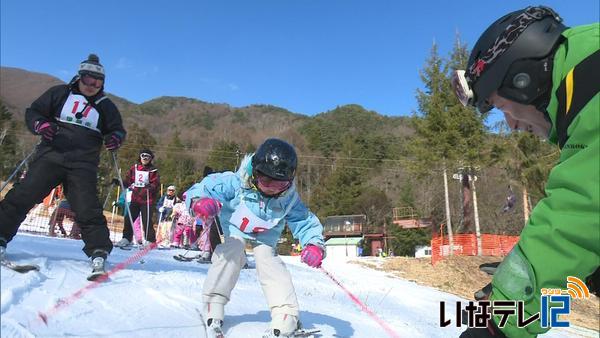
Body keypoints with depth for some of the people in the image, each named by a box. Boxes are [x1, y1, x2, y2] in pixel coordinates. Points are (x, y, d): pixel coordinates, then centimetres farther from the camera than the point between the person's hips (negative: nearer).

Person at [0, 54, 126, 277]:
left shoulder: (105, 106, 14)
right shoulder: (60, 93, 12)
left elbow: (118, 129, 17)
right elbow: (32, 112, 13)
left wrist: (116, 138, -8)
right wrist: (40, 125, -11)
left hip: (83, 164, -1)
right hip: (50, 156, 1)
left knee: (87, 207, -11)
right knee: (22, 195, -8)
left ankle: (99, 253, -10)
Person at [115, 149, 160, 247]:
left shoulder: (153, 170, -1)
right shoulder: (134, 168, 11)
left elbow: (156, 184, -7)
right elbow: (127, 180, 12)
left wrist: (151, 187, -27)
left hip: (147, 200, -4)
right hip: (135, 198, 5)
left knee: (147, 221, -7)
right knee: (129, 219, 7)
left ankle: (150, 240, 3)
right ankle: (126, 238, 21)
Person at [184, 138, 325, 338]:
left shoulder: (289, 198, -23)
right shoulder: (236, 183, -32)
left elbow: (305, 223, -17)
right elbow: (205, 188, -35)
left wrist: (314, 244, -37)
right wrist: (199, 201, -60)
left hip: (266, 238, 2)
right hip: (236, 231, -2)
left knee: (270, 264, -18)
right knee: (230, 254, -27)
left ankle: (285, 317, -11)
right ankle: (213, 308, -17)